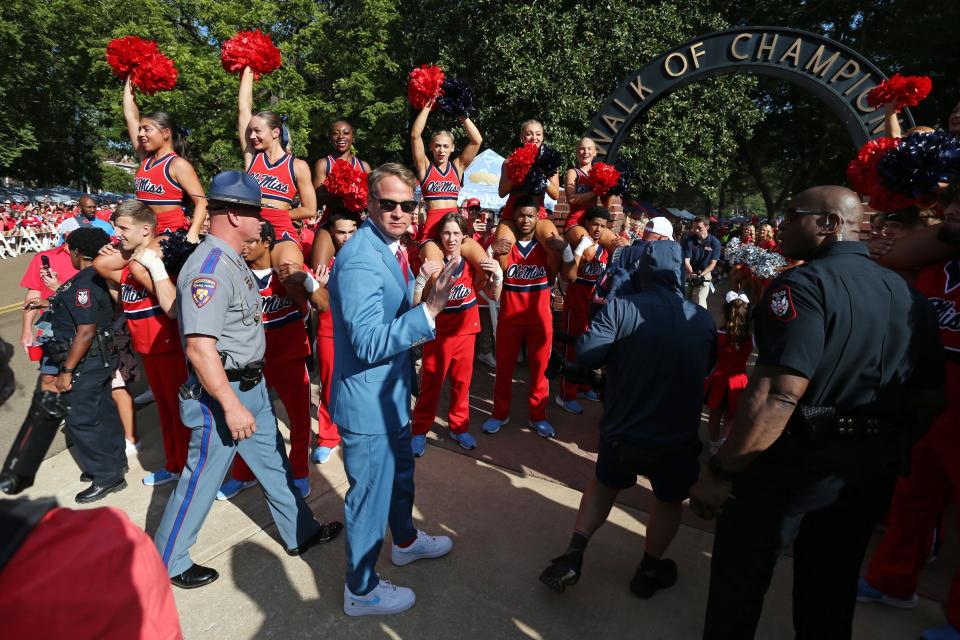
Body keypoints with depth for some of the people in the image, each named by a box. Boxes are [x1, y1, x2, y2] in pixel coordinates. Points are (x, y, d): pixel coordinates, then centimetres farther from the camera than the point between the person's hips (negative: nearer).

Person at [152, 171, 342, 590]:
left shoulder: (232, 260, 8)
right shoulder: (208, 269, -23)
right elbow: (199, 348, -28)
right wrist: (231, 405, -26)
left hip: (251, 384, 9)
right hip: (221, 393, -9)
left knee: (273, 460, 18)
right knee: (201, 479, 9)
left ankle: (300, 533, 35)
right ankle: (167, 562, 32)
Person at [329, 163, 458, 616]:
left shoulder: (391, 248, 5)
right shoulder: (360, 260, -25)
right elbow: (369, 344, -30)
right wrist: (429, 310, -34)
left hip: (392, 391, 9)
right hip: (366, 398, -9)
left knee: (400, 472, 28)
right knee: (370, 493, 9)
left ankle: (405, 541, 54)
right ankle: (361, 590, 33)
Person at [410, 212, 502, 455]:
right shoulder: (433, 263, -13)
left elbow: (493, 296, -6)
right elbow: (414, 302, -19)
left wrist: (497, 275, -25)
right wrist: (422, 277, -36)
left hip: (465, 331, 3)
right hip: (438, 332, -2)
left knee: (462, 381, 12)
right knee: (429, 384, 4)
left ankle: (458, 426, 30)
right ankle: (420, 430, 20)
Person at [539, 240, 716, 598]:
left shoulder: (620, 308, -17)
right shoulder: (704, 320, -5)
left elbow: (585, 355, -20)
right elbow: (707, 368, 11)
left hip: (622, 430, -1)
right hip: (677, 438, 1)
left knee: (604, 485, 27)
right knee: (669, 500, 28)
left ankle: (573, 556, 22)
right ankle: (649, 571, 40)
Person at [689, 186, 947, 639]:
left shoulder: (805, 284, -20)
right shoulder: (907, 293, 5)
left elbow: (778, 396, -30)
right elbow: (931, 398, 9)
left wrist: (720, 472, -23)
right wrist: (889, 449, 22)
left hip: (796, 461, -7)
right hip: (872, 469, 8)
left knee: (740, 579, 14)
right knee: (830, 592, 25)